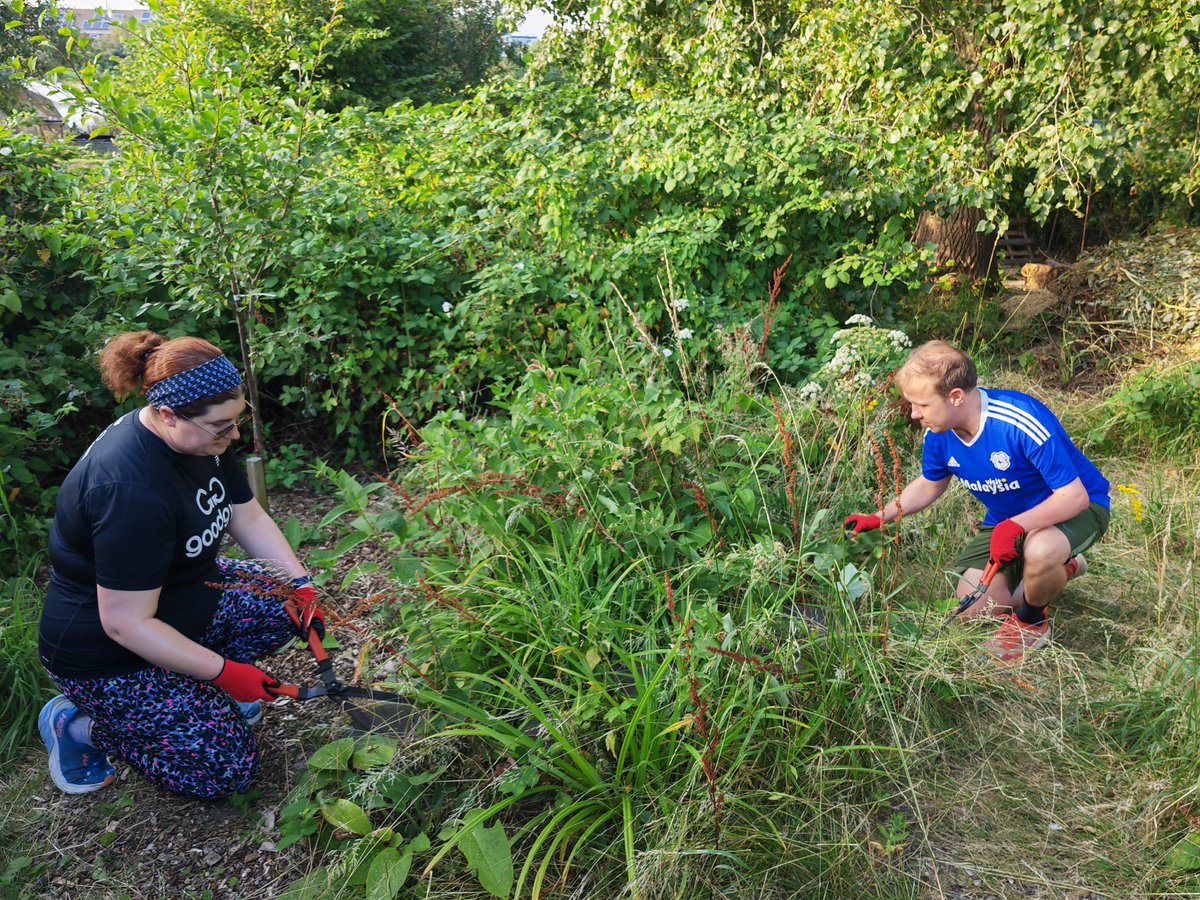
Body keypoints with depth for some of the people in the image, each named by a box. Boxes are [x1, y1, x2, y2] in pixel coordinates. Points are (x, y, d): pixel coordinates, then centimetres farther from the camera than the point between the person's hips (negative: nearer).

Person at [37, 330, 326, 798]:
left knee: (287, 602, -4)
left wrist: (302, 586, -7)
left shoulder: (202, 438, -9)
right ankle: (79, 723, 5)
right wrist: (223, 670, -25)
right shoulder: (131, 488, -36)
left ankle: (199, 687, 10)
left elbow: (249, 518, 3)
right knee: (228, 768, -9)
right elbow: (126, 624, -31)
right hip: (105, 654, -8)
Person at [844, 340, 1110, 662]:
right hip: (1007, 518, 7)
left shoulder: (1022, 423, -36)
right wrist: (879, 517, -1)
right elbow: (930, 484, 8)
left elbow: (1075, 496, -32)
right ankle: (1059, 568, 21)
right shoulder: (939, 433, -14)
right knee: (973, 611, -4)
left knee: (1040, 550, -42)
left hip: (1076, 506, -6)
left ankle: (1032, 621, -5)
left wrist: (1014, 526, -44)